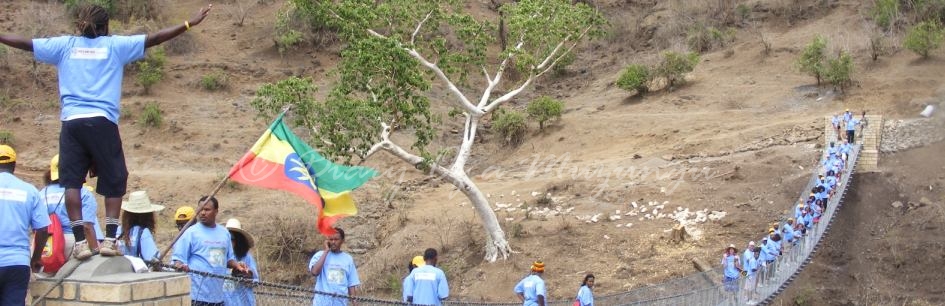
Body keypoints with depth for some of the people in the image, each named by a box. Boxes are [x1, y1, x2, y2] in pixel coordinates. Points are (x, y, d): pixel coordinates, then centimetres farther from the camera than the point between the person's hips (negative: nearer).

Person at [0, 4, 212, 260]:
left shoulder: (65, 45, 15)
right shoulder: (115, 45, 9)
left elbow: (26, 43, 17)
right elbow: (154, 39, 5)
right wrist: (189, 24, 6)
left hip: (71, 121, 2)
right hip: (102, 122, -2)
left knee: (72, 181, 3)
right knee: (114, 181, 7)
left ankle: (80, 241, -5)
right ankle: (110, 239, -2)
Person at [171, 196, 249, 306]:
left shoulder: (224, 233, 13)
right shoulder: (191, 232, -4)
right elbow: (178, 258, -7)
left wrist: (237, 265, 1)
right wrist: (180, 266, -28)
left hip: (218, 296, 6)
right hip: (197, 295, -6)